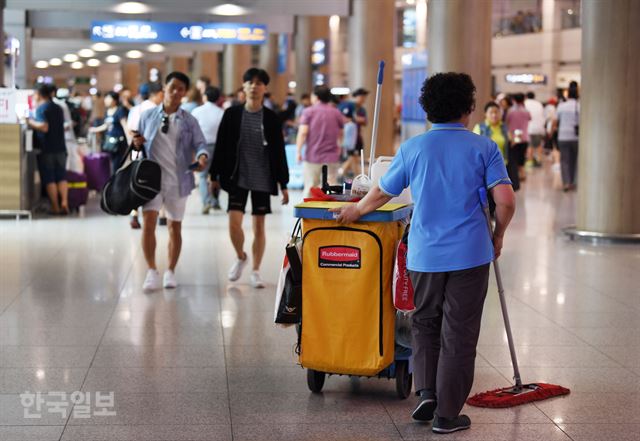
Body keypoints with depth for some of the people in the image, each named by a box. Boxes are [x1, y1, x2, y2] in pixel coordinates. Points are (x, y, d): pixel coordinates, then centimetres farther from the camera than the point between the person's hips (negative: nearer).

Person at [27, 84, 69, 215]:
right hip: (60, 147, 6)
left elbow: (44, 127, -21)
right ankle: (64, 203, -3)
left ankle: (55, 207, -1)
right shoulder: (58, 108, 13)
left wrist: (30, 122, -9)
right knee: (61, 177, 8)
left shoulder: (41, 108, -9)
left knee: (49, 178, 0)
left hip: (46, 149, -6)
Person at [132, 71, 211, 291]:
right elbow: (138, 143, 12)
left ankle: (170, 272, 24)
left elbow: (200, 144, -4)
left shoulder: (189, 121, 4)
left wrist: (202, 157, -26)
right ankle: (152, 271, -7)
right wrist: (137, 144, -11)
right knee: (148, 221, -15)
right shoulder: (148, 116, 6)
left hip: (178, 180, 1)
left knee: (175, 226, 9)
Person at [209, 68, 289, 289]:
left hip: (262, 179, 1)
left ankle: (255, 271, 18)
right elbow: (221, 145, 3)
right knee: (234, 222, -11)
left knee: (259, 226, 5)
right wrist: (215, 175, 2)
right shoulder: (232, 114, -1)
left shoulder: (271, 118, 0)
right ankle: (240, 257, 18)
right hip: (238, 177, -1)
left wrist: (283, 184, 1)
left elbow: (279, 152, 3)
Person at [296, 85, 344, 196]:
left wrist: (298, 151, -8)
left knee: (310, 187, 5)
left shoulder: (308, 111, -4)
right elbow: (341, 134, 13)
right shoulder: (336, 113, 5)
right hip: (332, 158, 2)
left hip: (312, 156, -2)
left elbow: (303, 132, -13)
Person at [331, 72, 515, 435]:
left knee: (425, 323, 22)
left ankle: (427, 391, 8)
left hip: (425, 255, 2)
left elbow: (381, 194, 12)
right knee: (458, 335, 5)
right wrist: (498, 236, 8)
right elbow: (506, 201, -10)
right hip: (470, 255, -2)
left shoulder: (413, 148, 2)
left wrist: (355, 210, 31)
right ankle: (447, 414, 10)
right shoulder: (484, 148, -3)